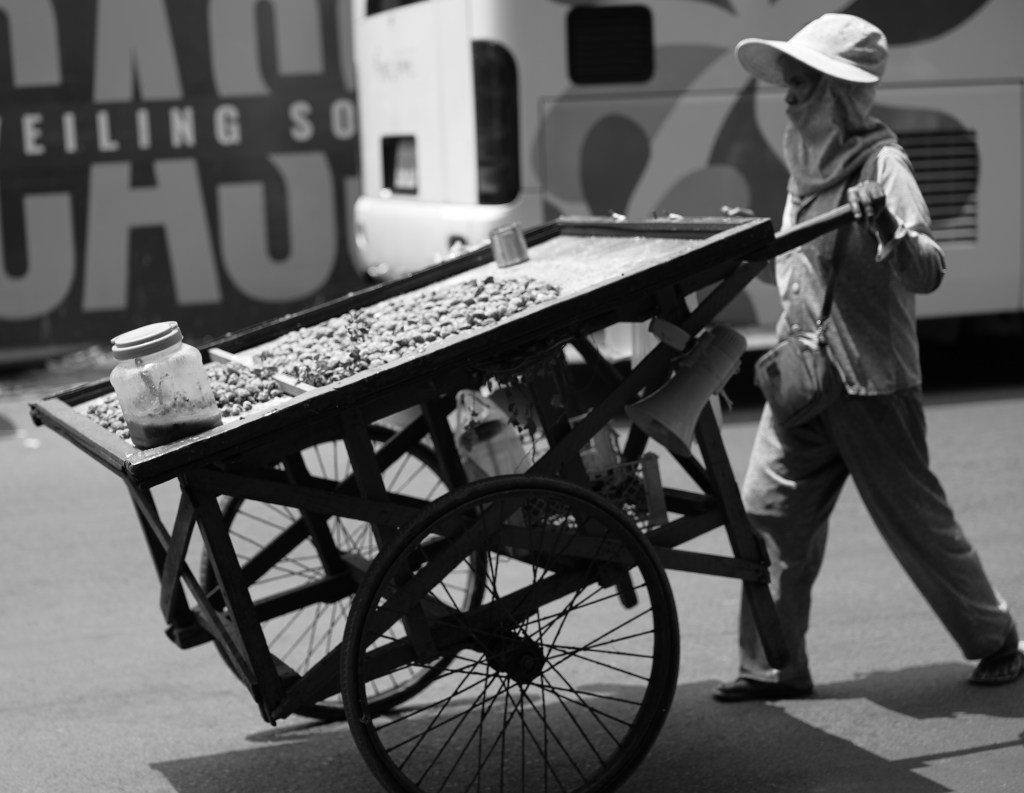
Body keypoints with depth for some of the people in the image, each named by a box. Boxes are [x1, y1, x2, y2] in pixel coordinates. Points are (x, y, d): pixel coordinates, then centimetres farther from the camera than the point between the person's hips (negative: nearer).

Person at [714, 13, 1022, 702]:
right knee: (769, 514, 4)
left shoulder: (881, 164, -15)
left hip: (870, 382, -7)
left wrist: (888, 227, -43)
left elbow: (928, 271, -27)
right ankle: (773, 665, 13)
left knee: (916, 518, 4)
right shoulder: (808, 165, 10)